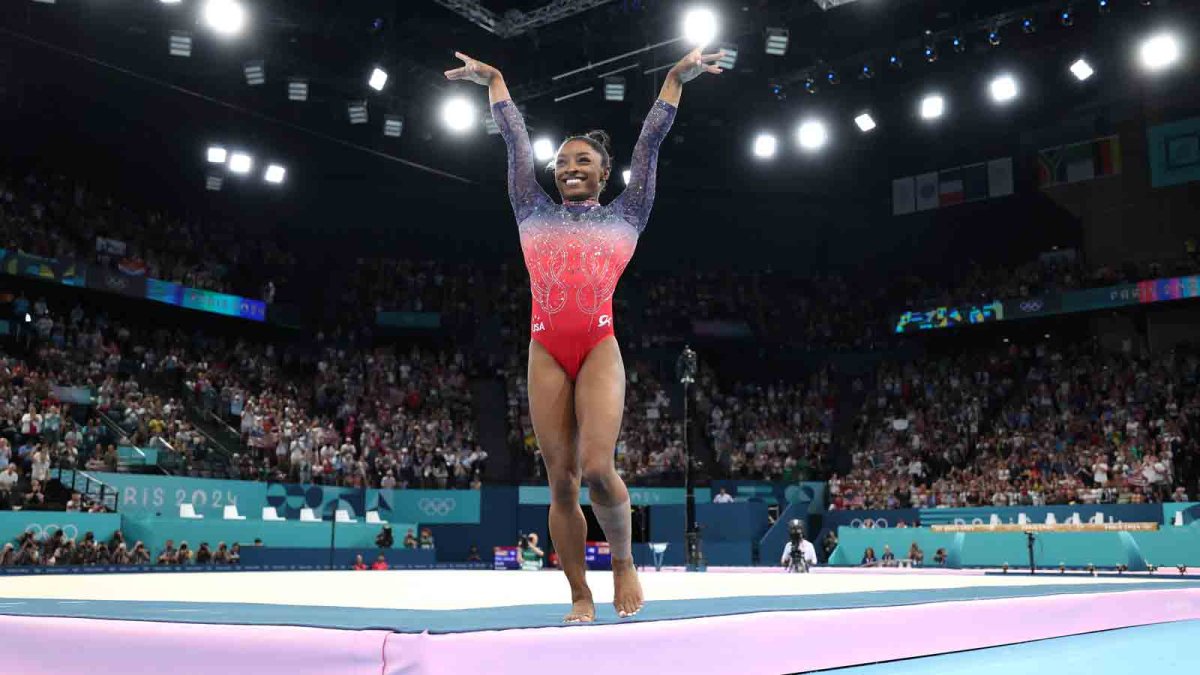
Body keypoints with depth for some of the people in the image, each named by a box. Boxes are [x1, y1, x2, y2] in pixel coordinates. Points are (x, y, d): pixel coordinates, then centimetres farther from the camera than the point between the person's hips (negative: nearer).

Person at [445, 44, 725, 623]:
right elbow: (516, 141, 25)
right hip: (546, 354, 2)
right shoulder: (534, 214, 19)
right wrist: (494, 80, 32)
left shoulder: (625, 215, 16)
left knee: (598, 468, -17)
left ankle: (623, 560, 9)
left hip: (600, 349, -2)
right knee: (561, 481, 0)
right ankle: (580, 595, 10)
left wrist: (676, 77, 19)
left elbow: (649, 142, 17)